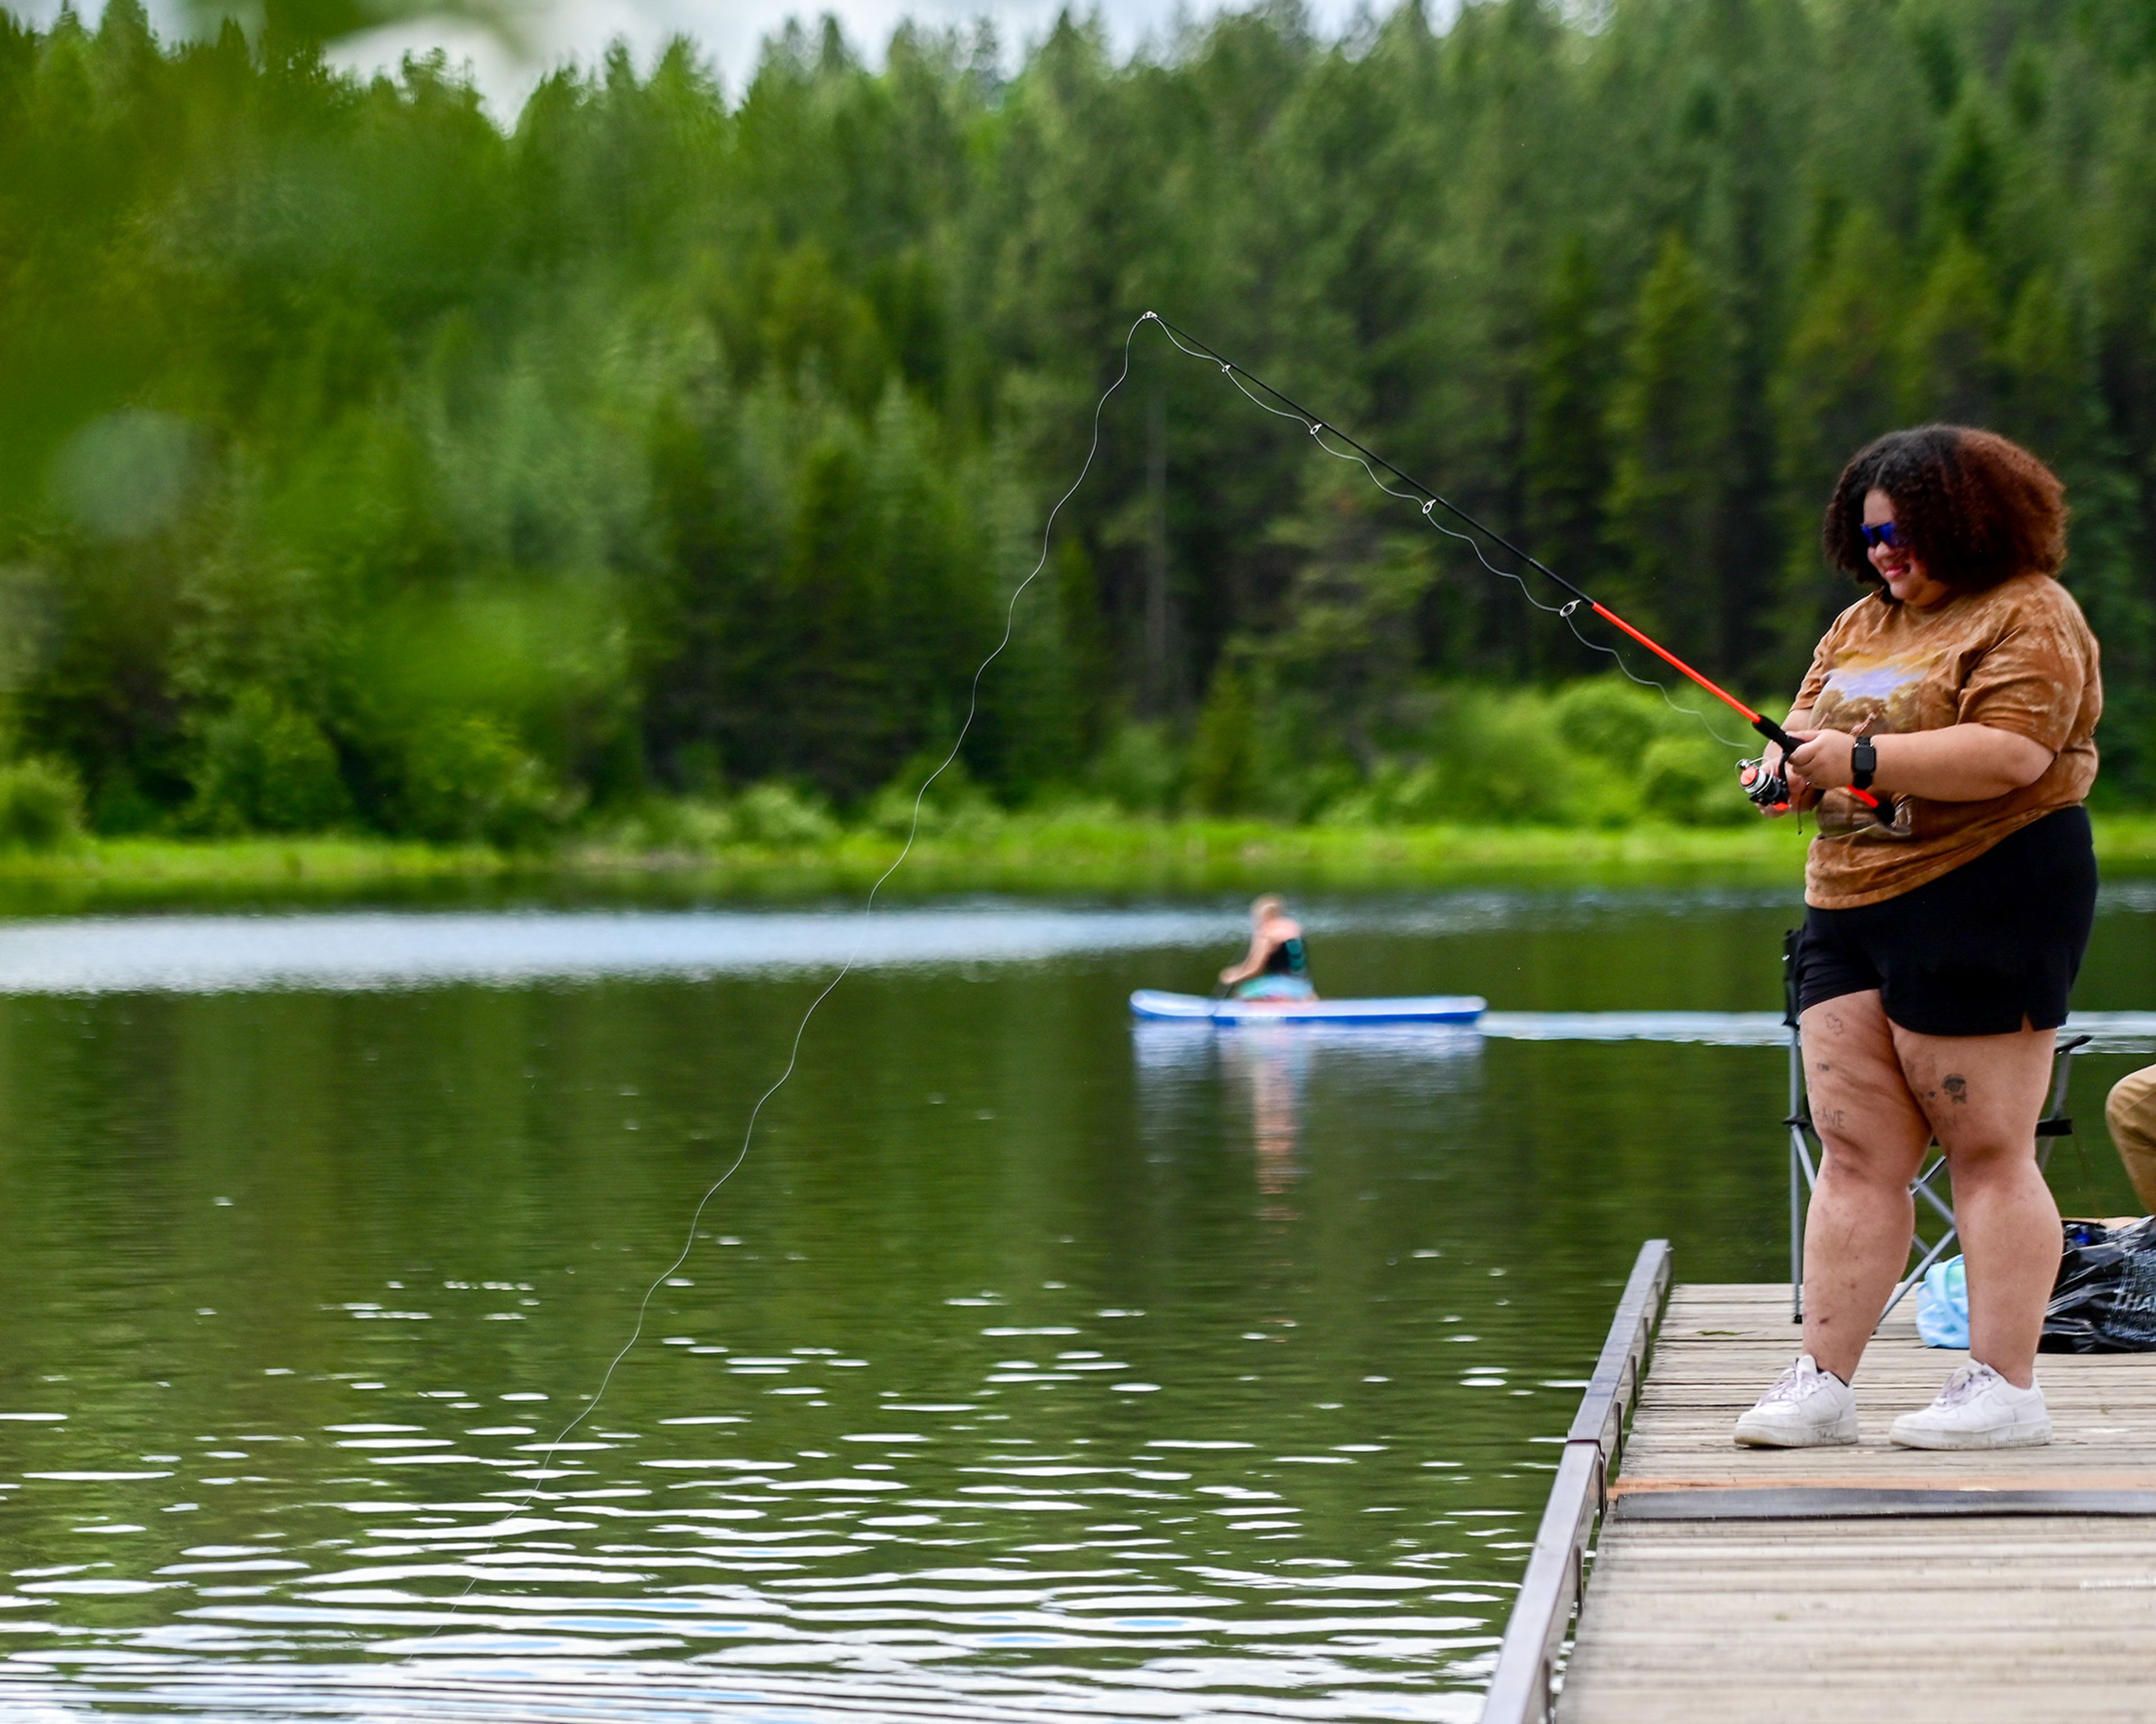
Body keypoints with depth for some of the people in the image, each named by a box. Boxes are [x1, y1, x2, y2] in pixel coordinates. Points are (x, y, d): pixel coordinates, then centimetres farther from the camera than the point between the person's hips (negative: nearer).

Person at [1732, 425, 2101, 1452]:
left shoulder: (2028, 617, -7)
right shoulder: (1863, 623, 21)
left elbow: (2011, 751, -20)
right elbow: (1812, 727, 25)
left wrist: (1862, 758, -19)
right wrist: (1793, 763, 1)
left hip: (1981, 898, -8)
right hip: (1852, 905, 8)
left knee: (1988, 1149, -6)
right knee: (1857, 1153, 3)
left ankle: (2006, 1387, -2)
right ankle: (1822, 1383, 2)